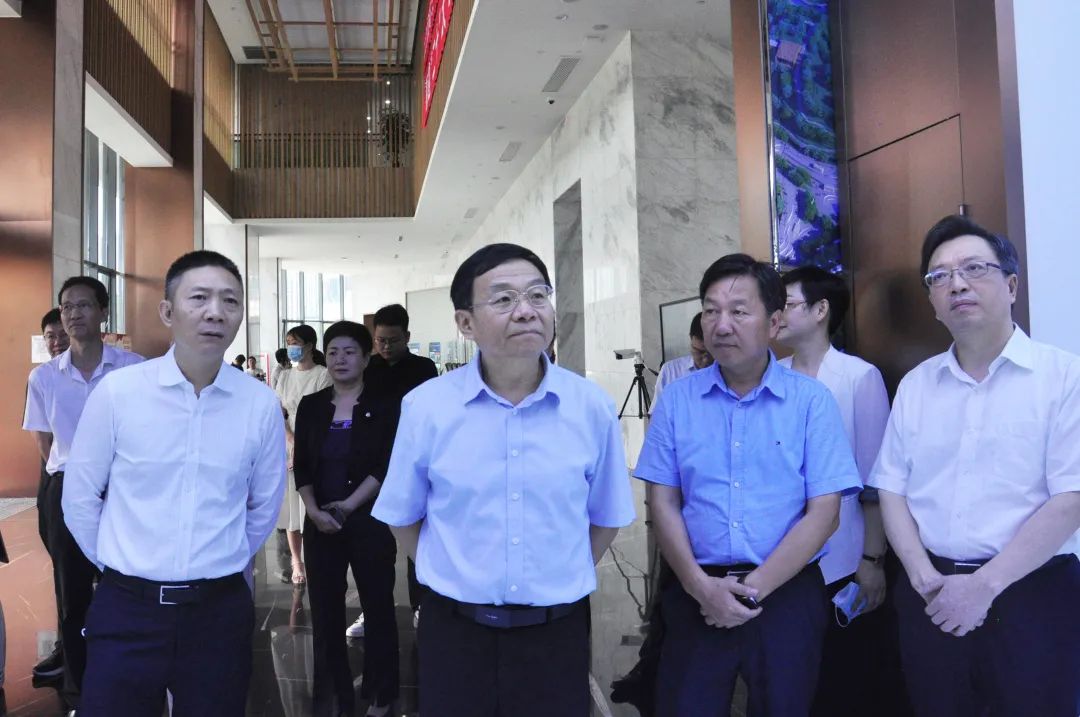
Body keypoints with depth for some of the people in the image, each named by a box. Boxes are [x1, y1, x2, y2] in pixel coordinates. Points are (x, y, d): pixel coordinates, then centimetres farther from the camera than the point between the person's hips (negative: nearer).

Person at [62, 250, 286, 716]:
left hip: (220, 610, 1)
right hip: (126, 608, -1)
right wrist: (121, 565, 10)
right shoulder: (116, 391, -7)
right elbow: (80, 497, 4)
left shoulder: (261, 404, -4)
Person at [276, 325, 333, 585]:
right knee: (290, 507, 5)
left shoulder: (322, 375, -4)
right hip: (288, 449, 5)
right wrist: (292, 444, -9)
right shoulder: (285, 377, 12)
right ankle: (296, 562, 12)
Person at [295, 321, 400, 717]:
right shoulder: (311, 406, 7)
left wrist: (348, 505, -15)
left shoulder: (385, 406, -2)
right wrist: (314, 511, -11)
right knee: (325, 610, 6)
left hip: (370, 521, -3)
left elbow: (386, 466, -8)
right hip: (320, 524, 3)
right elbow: (301, 467, 4)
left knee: (378, 606, 6)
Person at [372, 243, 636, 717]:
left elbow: (606, 517, 7)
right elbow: (402, 517, 5)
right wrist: (459, 579, 8)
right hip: (455, 630, 0)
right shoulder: (425, 407, -8)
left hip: (557, 632, 1)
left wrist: (558, 580, 9)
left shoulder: (591, 406, -6)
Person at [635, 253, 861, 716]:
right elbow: (662, 502, 2)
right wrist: (702, 587, -10)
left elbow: (822, 513, -6)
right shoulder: (677, 399, 2)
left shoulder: (811, 400, -3)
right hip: (697, 596, 1)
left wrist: (752, 589, -12)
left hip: (786, 595, 0)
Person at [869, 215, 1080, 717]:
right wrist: (926, 579, -7)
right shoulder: (915, 385, 9)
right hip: (933, 600, 4)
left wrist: (985, 586, -15)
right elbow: (891, 489, 7)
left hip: (1031, 595, -4)